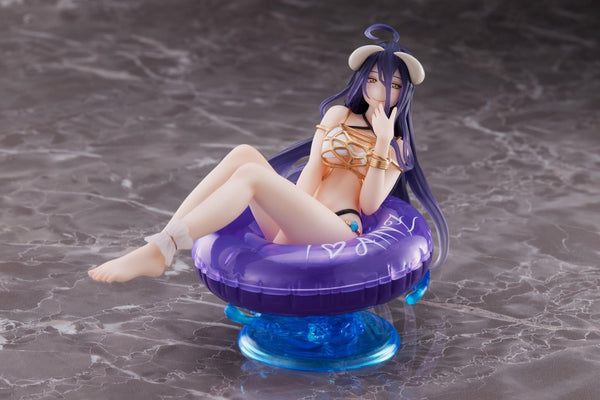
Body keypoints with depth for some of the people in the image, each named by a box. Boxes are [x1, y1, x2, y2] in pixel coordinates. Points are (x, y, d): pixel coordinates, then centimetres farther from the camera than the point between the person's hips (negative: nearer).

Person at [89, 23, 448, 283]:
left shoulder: (397, 146, 17)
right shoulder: (339, 115, 23)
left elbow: (370, 204, 0)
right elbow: (307, 183, 12)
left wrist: (383, 141, -6)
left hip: (337, 233, -4)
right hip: (296, 225, 4)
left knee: (250, 173, -29)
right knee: (244, 153, -22)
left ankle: (157, 252, -40)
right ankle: (162, 242, -31)